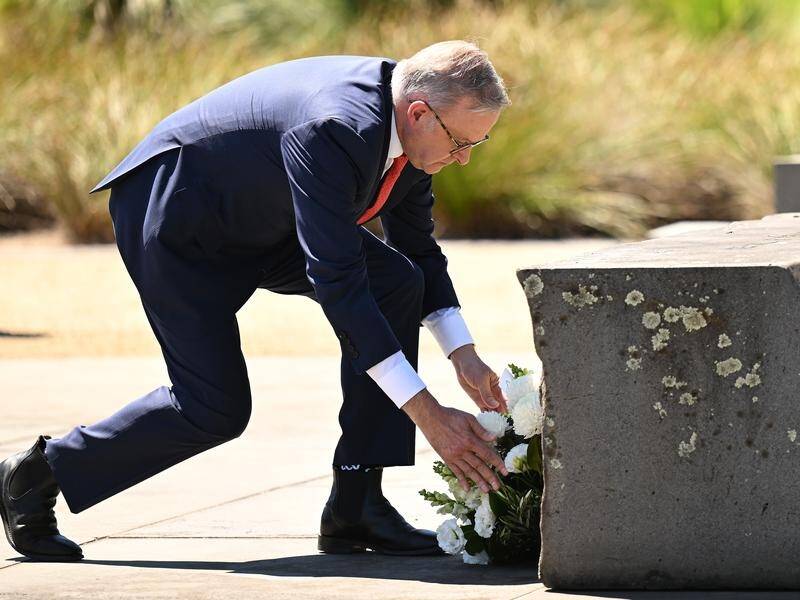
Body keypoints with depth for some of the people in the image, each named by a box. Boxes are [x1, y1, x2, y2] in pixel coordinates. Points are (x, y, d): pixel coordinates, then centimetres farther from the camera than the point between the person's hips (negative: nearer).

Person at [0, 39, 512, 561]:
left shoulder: (413, 125, -10)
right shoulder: (333, 132, -37)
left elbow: (418, 247, 6)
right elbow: (336, 283, -38)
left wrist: (464, 354, -8)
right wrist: (429, 415, -38)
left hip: (261, 219, 9)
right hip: (175, 217, -9)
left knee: (397, 281, -10)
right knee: (215, 407, -12)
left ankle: (356, 503, -6)